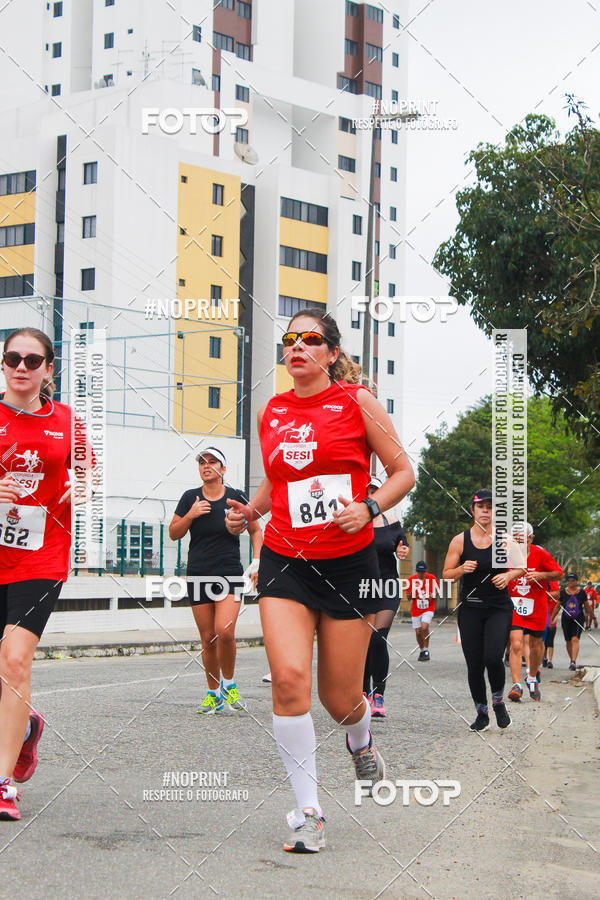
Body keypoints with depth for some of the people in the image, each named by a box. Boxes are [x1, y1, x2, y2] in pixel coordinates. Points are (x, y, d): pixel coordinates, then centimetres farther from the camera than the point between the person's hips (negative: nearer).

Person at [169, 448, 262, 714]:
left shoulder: (235, 497, 0)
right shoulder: (190, 498, 5)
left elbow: (256, 531, 10)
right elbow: (174, 534, 8)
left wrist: (256, 563, -1)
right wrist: (190, 515, -9)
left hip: (229, 573, -2)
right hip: (198, 575, 2)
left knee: (225, 631, -20)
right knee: (208, 638, 3)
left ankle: (229, 684, 3)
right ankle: (214, 693, 18)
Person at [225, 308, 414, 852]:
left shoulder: (356, 401, -2)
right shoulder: (271, 413, 9)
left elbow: (404, 472, 1)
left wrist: (368, 508, -16)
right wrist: (249, 511, 6)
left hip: (348, 562, -2)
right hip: (284, 561, 2)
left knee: (340, 697, 4)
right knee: (289, 678, -18)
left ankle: (361, 742, 43)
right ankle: (308, 812, -7)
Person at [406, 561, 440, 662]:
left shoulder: (432, 578, -7)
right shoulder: (411, 579, -6)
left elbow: (438, 592, 7)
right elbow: (409, 597, -3)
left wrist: (433, 595, -16)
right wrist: (413, 589, -21)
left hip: (428, 608, -2)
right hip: (416, 609, 2)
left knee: (424, 627, -23)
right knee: (418, 632, 4)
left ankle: (426, 651, -9)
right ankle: (421, 651, 28)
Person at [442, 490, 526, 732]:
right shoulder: (460, 540, -1)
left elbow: (520, 568, 10)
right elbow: (446, 574, 4)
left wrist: (508, 576, -11)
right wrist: (462, 569, -16)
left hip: (499, 608, -1)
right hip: (470, 609, 1)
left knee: (493, 658, -19)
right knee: (474, 665, 0)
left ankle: (498, 701, 9)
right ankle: (482, 713, 20)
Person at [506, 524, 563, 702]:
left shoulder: (540, 554, -9)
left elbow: (559, 573, -2)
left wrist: (540, 575, -17)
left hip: (537, 607, 0)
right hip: (514, 607, 0)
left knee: (536, 646, 11)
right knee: (516, 645, -15)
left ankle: (532, 678, 37)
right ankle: (516, 685, -14)